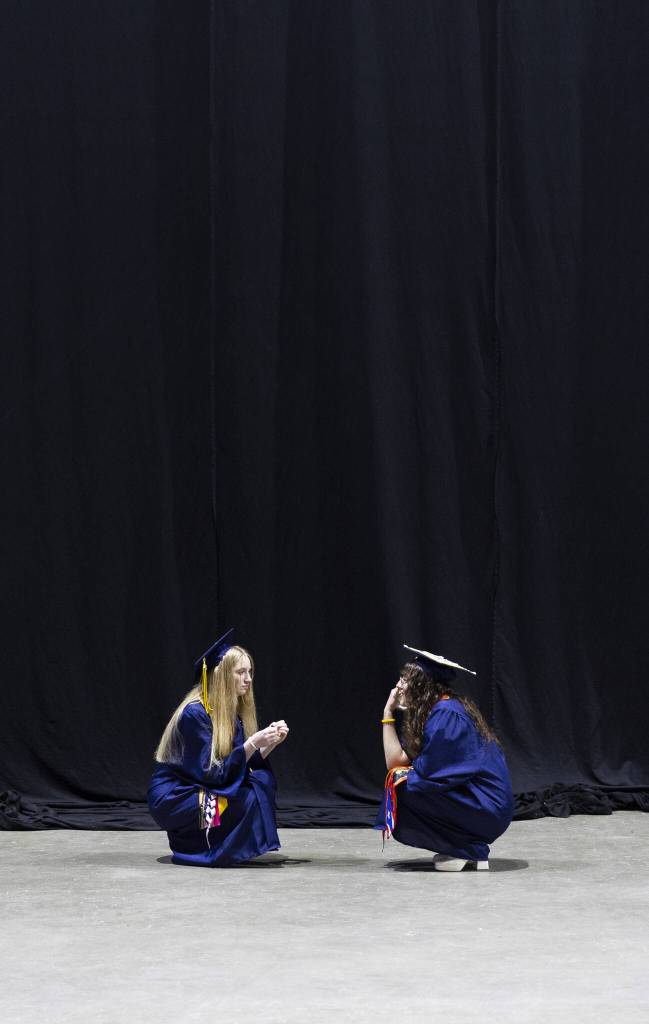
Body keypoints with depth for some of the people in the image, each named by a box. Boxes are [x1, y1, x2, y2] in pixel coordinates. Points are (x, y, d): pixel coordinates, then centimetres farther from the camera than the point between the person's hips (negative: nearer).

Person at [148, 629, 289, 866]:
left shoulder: (233, 713, 5)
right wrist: (253, 744, -27)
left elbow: (245, 766, 5)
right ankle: (188, 844, -10)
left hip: (200, 791, 8)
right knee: (251, 797, -24)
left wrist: (269, 744, -10)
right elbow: (212, 774, -22)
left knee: (263, 779, -10)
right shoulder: (195, 714, -19)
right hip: (172, 799, -8)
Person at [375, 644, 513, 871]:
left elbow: (426, 770, -17)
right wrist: (388, 713, 6)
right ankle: (471, 847, 11)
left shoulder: (445, 714, -15)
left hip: (486, 808, -10)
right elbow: (396, 761, 7)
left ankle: (466, 851, -7)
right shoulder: (438, 710, 13)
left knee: (403, 787, -16)